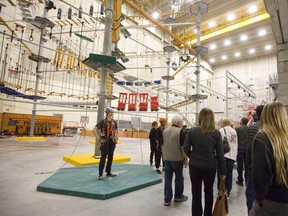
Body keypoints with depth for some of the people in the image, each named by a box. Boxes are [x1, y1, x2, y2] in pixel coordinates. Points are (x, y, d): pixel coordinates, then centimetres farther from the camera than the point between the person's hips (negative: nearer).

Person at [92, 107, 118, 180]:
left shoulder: (114, 122, 8)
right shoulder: (103, 121, -8)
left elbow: (116, 130, 26)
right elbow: (94, 130, -12)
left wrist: (116, 137, 14)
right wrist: (98, 137, -12)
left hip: (112, 142, 5)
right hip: (105, 142, -5)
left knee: (110, 157, 12)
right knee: (103, 158, -2)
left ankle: (108, 173, 25)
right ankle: (100, 175, 7)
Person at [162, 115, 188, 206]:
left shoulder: (165, 131, 5)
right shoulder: (180, 131, -13)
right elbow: (183, 147, -14)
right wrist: (186, 159, -4)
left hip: (167, 158, 5)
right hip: (177, 159, -5)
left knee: (168, 178, 10)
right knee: (179, 178, 14)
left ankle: (167, 199, 15)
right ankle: (178, 196, 30)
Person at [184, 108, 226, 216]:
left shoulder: (192, 130, -5)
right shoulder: (216, 133, -4)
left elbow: (186, 148, -6)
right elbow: (220, 154, -2)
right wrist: (223, 171, 5)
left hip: (194, 166, -1)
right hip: (210, 166, 1)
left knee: (196, 193, 11)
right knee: (209, 191, 22)